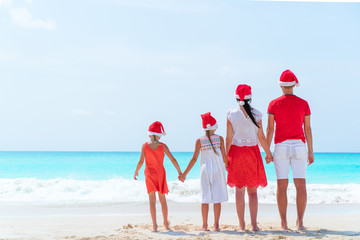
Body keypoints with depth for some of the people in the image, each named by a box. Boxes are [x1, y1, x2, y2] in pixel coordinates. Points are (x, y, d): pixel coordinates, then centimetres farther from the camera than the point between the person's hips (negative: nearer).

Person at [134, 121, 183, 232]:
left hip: (149, 174, -1)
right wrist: (179, 172, 5)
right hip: (160, 173, 1)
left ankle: (154, 225, -5)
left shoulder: (145, 145, -7)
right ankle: (166, 223, 26)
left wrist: (136, 172, 8)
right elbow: (173, 159, -5)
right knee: (162, 199, 14)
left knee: (152, 200, 0)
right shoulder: (163, 146, -6)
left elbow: (141, 161, -7)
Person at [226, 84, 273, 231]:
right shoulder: (256, 114, -5)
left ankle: (242, 224, 9)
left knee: (239, 189, 7)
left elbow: (229, 139, -5)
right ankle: (254, 224, 1)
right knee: (252, 190, 7)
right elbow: (261, 137, -1)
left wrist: (226, 157, 4)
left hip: (236, 151, 0)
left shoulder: (231, 115, -6)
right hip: (252, 152, 0)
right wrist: (268, 153, 11)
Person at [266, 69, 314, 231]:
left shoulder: (274, 104, -1)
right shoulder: (303, 104, 2)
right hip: (299, 147, 1)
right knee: (301, 185, 1)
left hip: (281, 147, -1)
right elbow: (308, 129, 3)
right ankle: (300, 222, -4)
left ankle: (284, 223, 0)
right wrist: (311, 152, 8)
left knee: (282, 186, 1)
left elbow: (269, 130, -3)